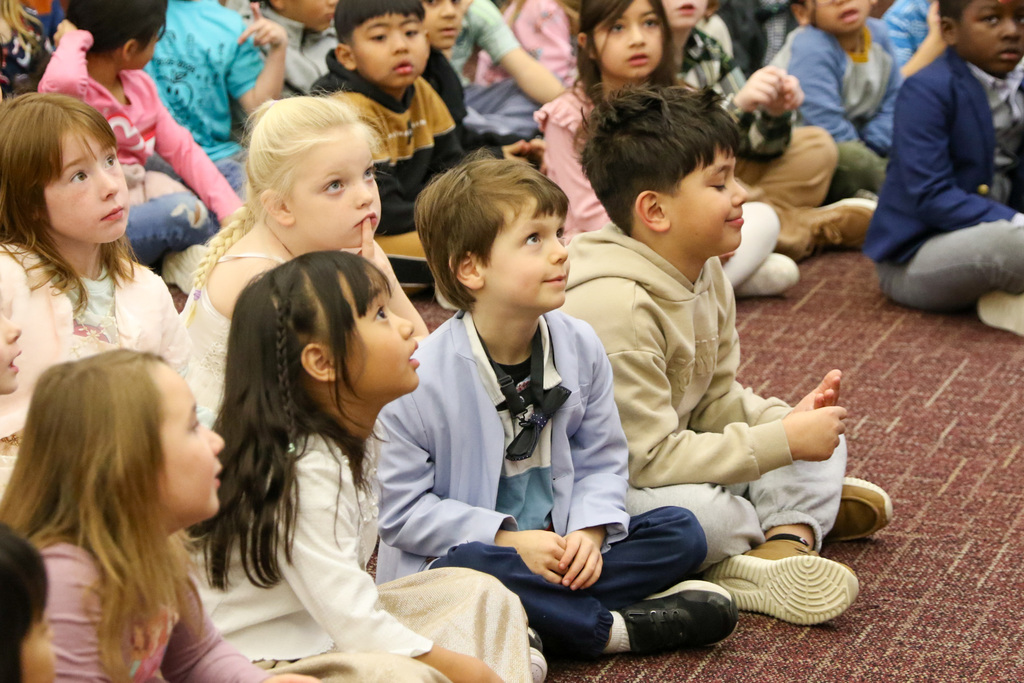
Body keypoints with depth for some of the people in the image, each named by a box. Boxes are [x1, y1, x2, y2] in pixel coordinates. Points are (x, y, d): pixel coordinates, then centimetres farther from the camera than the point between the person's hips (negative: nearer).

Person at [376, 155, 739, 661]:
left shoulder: (580, 348, -1)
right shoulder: (421, 380, -18)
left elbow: (601, 460, 7)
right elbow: (401, 509, -14)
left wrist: (590, 530, -13)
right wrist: (507, 541, -21)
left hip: (557, 550, 5)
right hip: (462, 554, -5)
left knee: (680, 533, -7)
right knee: (466, 570, -39)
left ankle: (544, 616, -21)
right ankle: (612, 628, -21)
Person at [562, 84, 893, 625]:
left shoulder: (704, 272, 2)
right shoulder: (614, 308, -29)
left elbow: (717, 398, 8)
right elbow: (651, 459, -29)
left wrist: (785, 419, -14)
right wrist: (783, 441, -26)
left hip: (676, 458, 10)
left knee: (823, 434, 5)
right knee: (697, 514, -39)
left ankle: (784, 542, -18)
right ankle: (799, 511, -10)